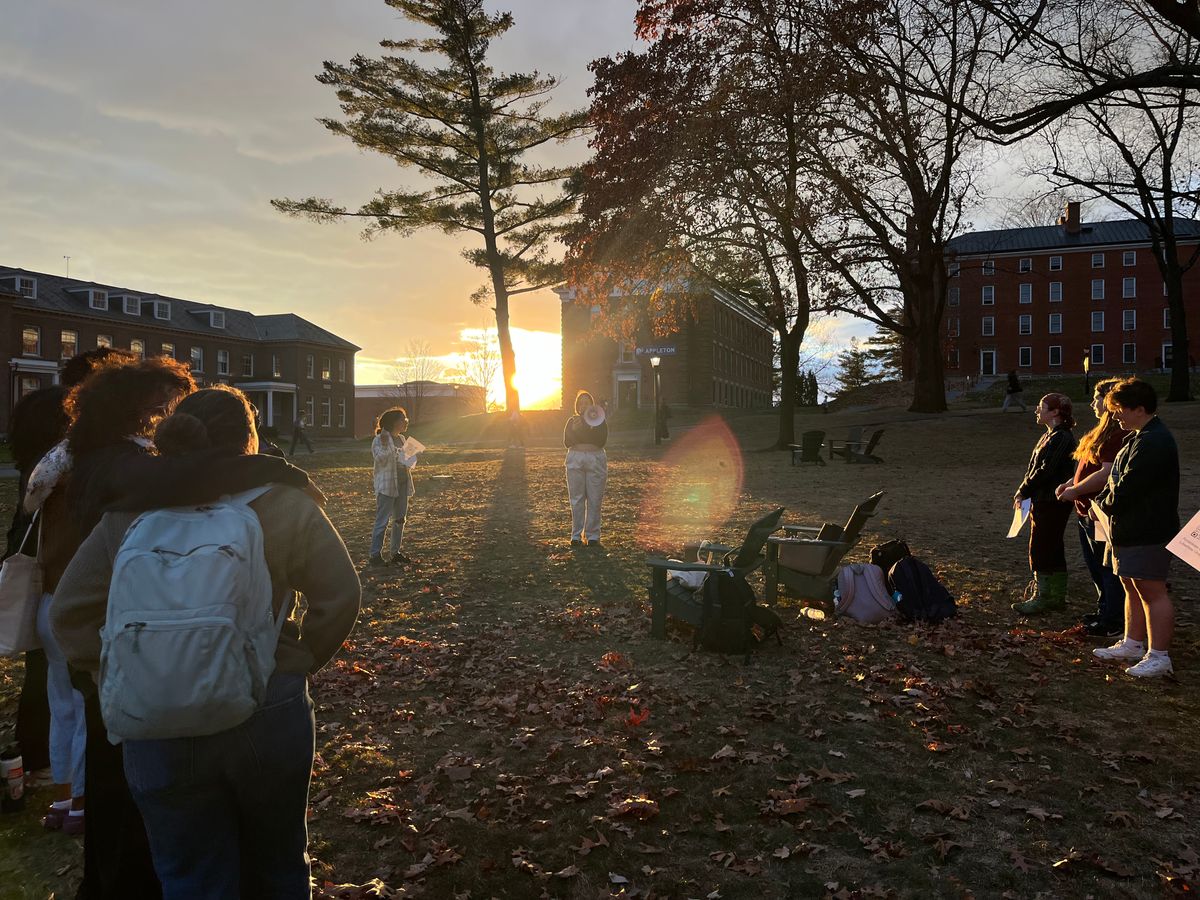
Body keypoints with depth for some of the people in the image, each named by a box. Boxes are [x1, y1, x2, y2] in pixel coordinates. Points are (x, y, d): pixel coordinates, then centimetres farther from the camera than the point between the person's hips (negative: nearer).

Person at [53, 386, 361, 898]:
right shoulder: (283, 504, -7)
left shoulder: (128, 514, 0)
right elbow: (339, 596, -9)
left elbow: (70, 611, 2)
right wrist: (300, 662, 2)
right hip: (270, 716, -1)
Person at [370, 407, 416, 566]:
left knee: (400, 519, 12)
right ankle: (375, 555, -3)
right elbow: (380, 460, -21)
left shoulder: (401, 439, 12)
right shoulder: (379, 440, -11)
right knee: (382, 521, -8)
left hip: (402, 484, 8)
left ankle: (396, 553, 22)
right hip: (386, 486, -8)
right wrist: (384, 444, -31)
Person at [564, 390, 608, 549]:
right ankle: (576, 536, 6)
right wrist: (575, 430, -13)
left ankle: (593, 537, 2)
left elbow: (602, 441, -5)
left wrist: (591, 428, -15)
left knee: (594, 499, -3)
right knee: (576, 499, 0)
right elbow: (567, 442, 1)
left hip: (596, 459, -1)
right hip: (575, 459, 1)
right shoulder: (572, 421, 11)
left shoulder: (600, 421, 8)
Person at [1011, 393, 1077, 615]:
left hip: (1052, 503, -10)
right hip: (1043, 501, 10)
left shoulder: (1061, 438, -17)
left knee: (1040, 549, -5)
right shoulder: (1050, 435, 15)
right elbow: (1035, 467, 16)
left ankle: (1042, 599, 2)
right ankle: (1057, 596, 24)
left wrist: (1023, 491, -12)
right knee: (1053, 549, 15)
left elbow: (1046, 471, -21)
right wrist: (1024, 491, 4)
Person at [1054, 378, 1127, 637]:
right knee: (1096, 567, 20)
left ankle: (1113, 621, 11)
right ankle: (1104, 611, 33)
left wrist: (1075, 490, -17)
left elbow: (1107, 473, -26)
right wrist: (1070, 483, 8)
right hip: (1088, 511, 11)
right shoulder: (1103, 431, 14)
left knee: (1107, 568, 1)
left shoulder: (1118, 434, -20)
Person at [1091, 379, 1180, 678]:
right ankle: (1132, 645, 28)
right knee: (1132, 587, 17)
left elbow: (1126, 489, -23)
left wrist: (1104, 504, -6)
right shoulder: (1139, 438, 15)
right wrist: (1105, 502, 5)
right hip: (1131, 528, 11)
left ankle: (1159, 657, 2)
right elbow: (1117, 479, 20)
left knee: (1152, 591, -5)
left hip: (1148, 532, -11)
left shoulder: (1153, 443, -20)